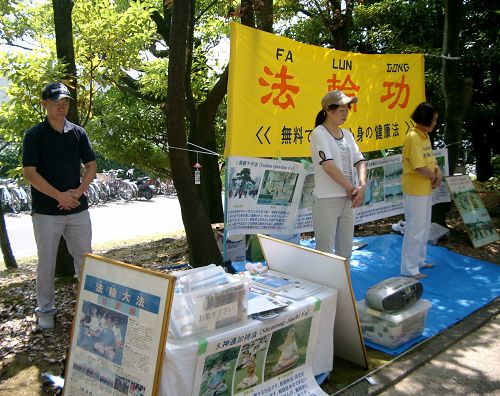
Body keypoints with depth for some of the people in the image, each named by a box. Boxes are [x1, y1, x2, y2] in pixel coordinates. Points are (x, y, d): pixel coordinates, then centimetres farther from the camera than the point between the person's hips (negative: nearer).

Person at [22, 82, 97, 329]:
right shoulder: (34, 135, -5)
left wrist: (78, 191, -8)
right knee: (47, 262, 6)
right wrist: (59, 195, -16)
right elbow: (29, 172, -11)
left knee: (85, 258, 11)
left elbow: (91, 166, 8)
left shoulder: (78, 133, 6)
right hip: (46, 211, -3)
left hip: (78, 208, 3)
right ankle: (45, 310, 22)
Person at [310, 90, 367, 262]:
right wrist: (351, 188, -12)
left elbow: (360, 162, 8)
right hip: (326, 201, -7)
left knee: (345, 250, 14)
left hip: (347, 199, 7)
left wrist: (362, 186, -9)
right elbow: (329, 166, -18)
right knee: (325, 251, -2)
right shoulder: (319, 133, -9)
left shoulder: (347, 135, 13)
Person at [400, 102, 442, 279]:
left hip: (426, 190, 10)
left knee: (424, 227, 19)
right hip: (415, 190, -10)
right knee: (415, 229, -4)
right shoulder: (413, 137, -18)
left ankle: (419, 261, 32)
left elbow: (431, 160, 15)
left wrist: (438, 172, -5)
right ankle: (409, 269, 4)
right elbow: (419, 167, -24)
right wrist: (434, 178, -8)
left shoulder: (425, 136, 11)